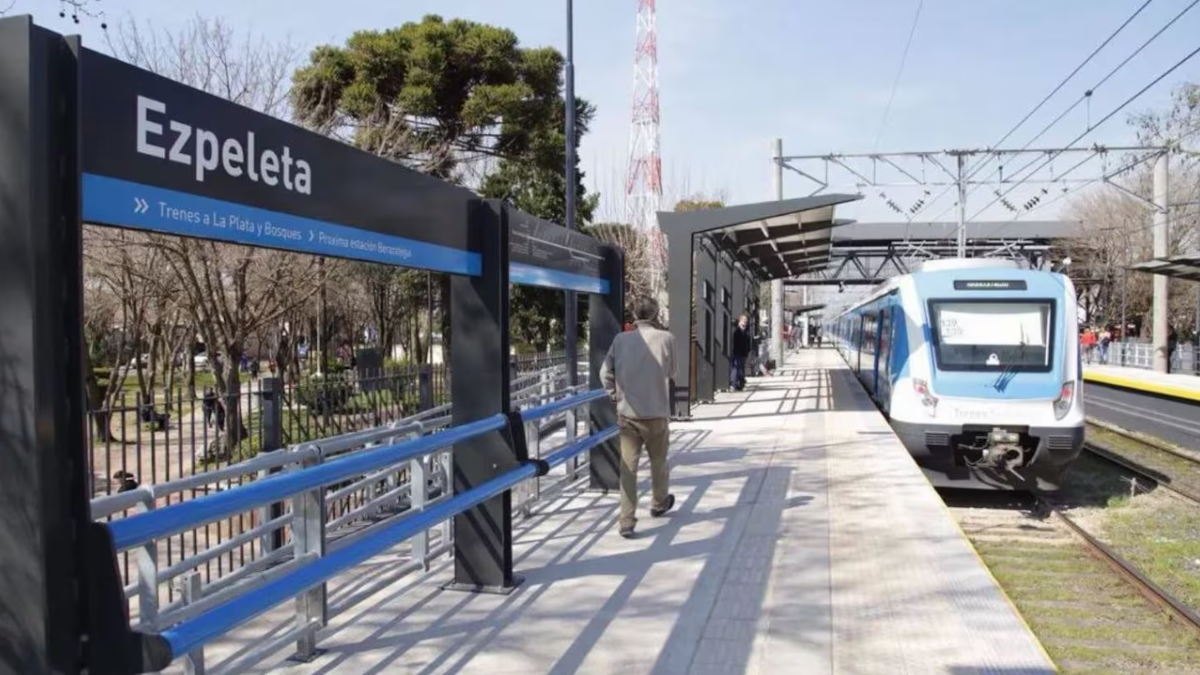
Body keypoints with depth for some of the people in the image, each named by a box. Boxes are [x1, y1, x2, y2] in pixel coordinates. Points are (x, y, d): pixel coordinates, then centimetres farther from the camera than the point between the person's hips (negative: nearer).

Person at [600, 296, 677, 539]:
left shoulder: (621, 339, -3)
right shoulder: (666, 338, -8)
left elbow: (605, 372, 0)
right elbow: (671, 373, 5)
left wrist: (615, 395, 11)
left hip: (627, 413, 1)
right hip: (656, 412, -1)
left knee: (628, 467, 4)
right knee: (658, 461, 20)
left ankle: (626, 522, 1)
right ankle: (659, 504, 41)